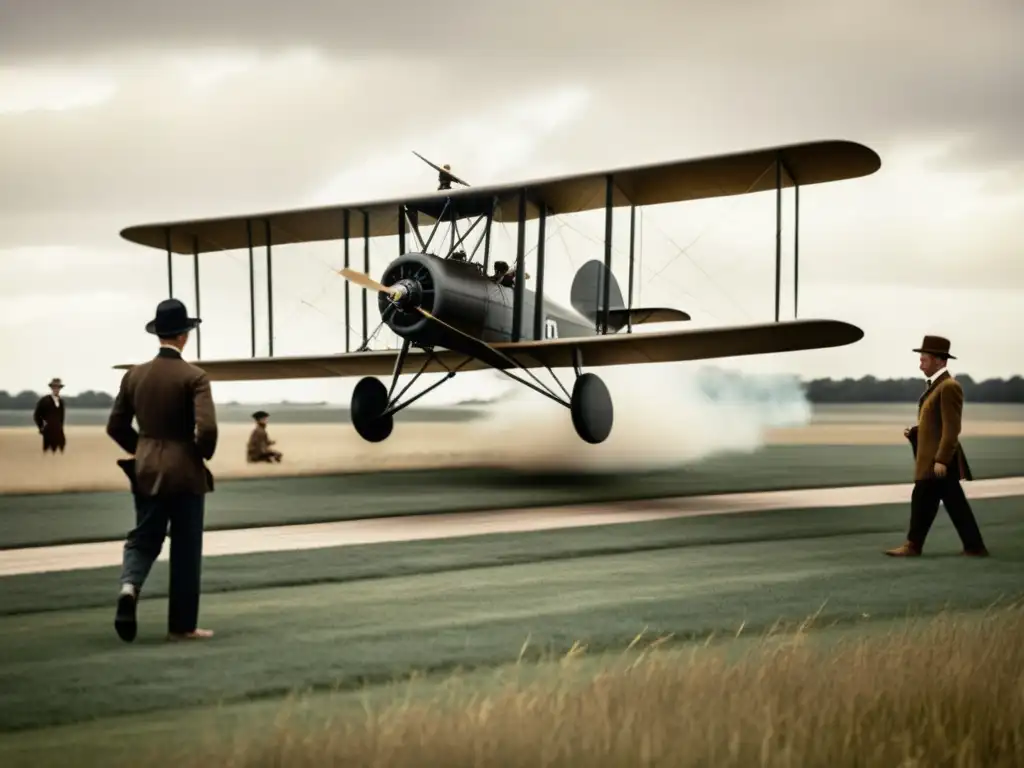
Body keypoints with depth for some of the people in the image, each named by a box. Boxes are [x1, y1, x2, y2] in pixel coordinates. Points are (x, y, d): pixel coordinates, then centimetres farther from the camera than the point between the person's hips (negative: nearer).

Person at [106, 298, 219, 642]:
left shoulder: (134, 375, 2)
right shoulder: (193, 376, -14)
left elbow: (116, 426, 7)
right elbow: (207, 428, -23)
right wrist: (203, 454, -3)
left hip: (146, 471, 4)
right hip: (185, 472, -4)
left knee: (143, 538, 15)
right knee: (185, 549, 6)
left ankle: (129, 587, -16)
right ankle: (182, 625, 12)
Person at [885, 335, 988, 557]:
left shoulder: (949, 386, -15)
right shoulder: (936, 385, 16)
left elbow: (951, 427, -19)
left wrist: (941, 459, -22)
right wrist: (914, 430, 7)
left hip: (940, 458, -10)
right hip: (933, 457, 10)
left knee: (922, 499, -4)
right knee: (954, 503, 9)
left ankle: (914, 545, 5)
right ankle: (974, 546, 11)